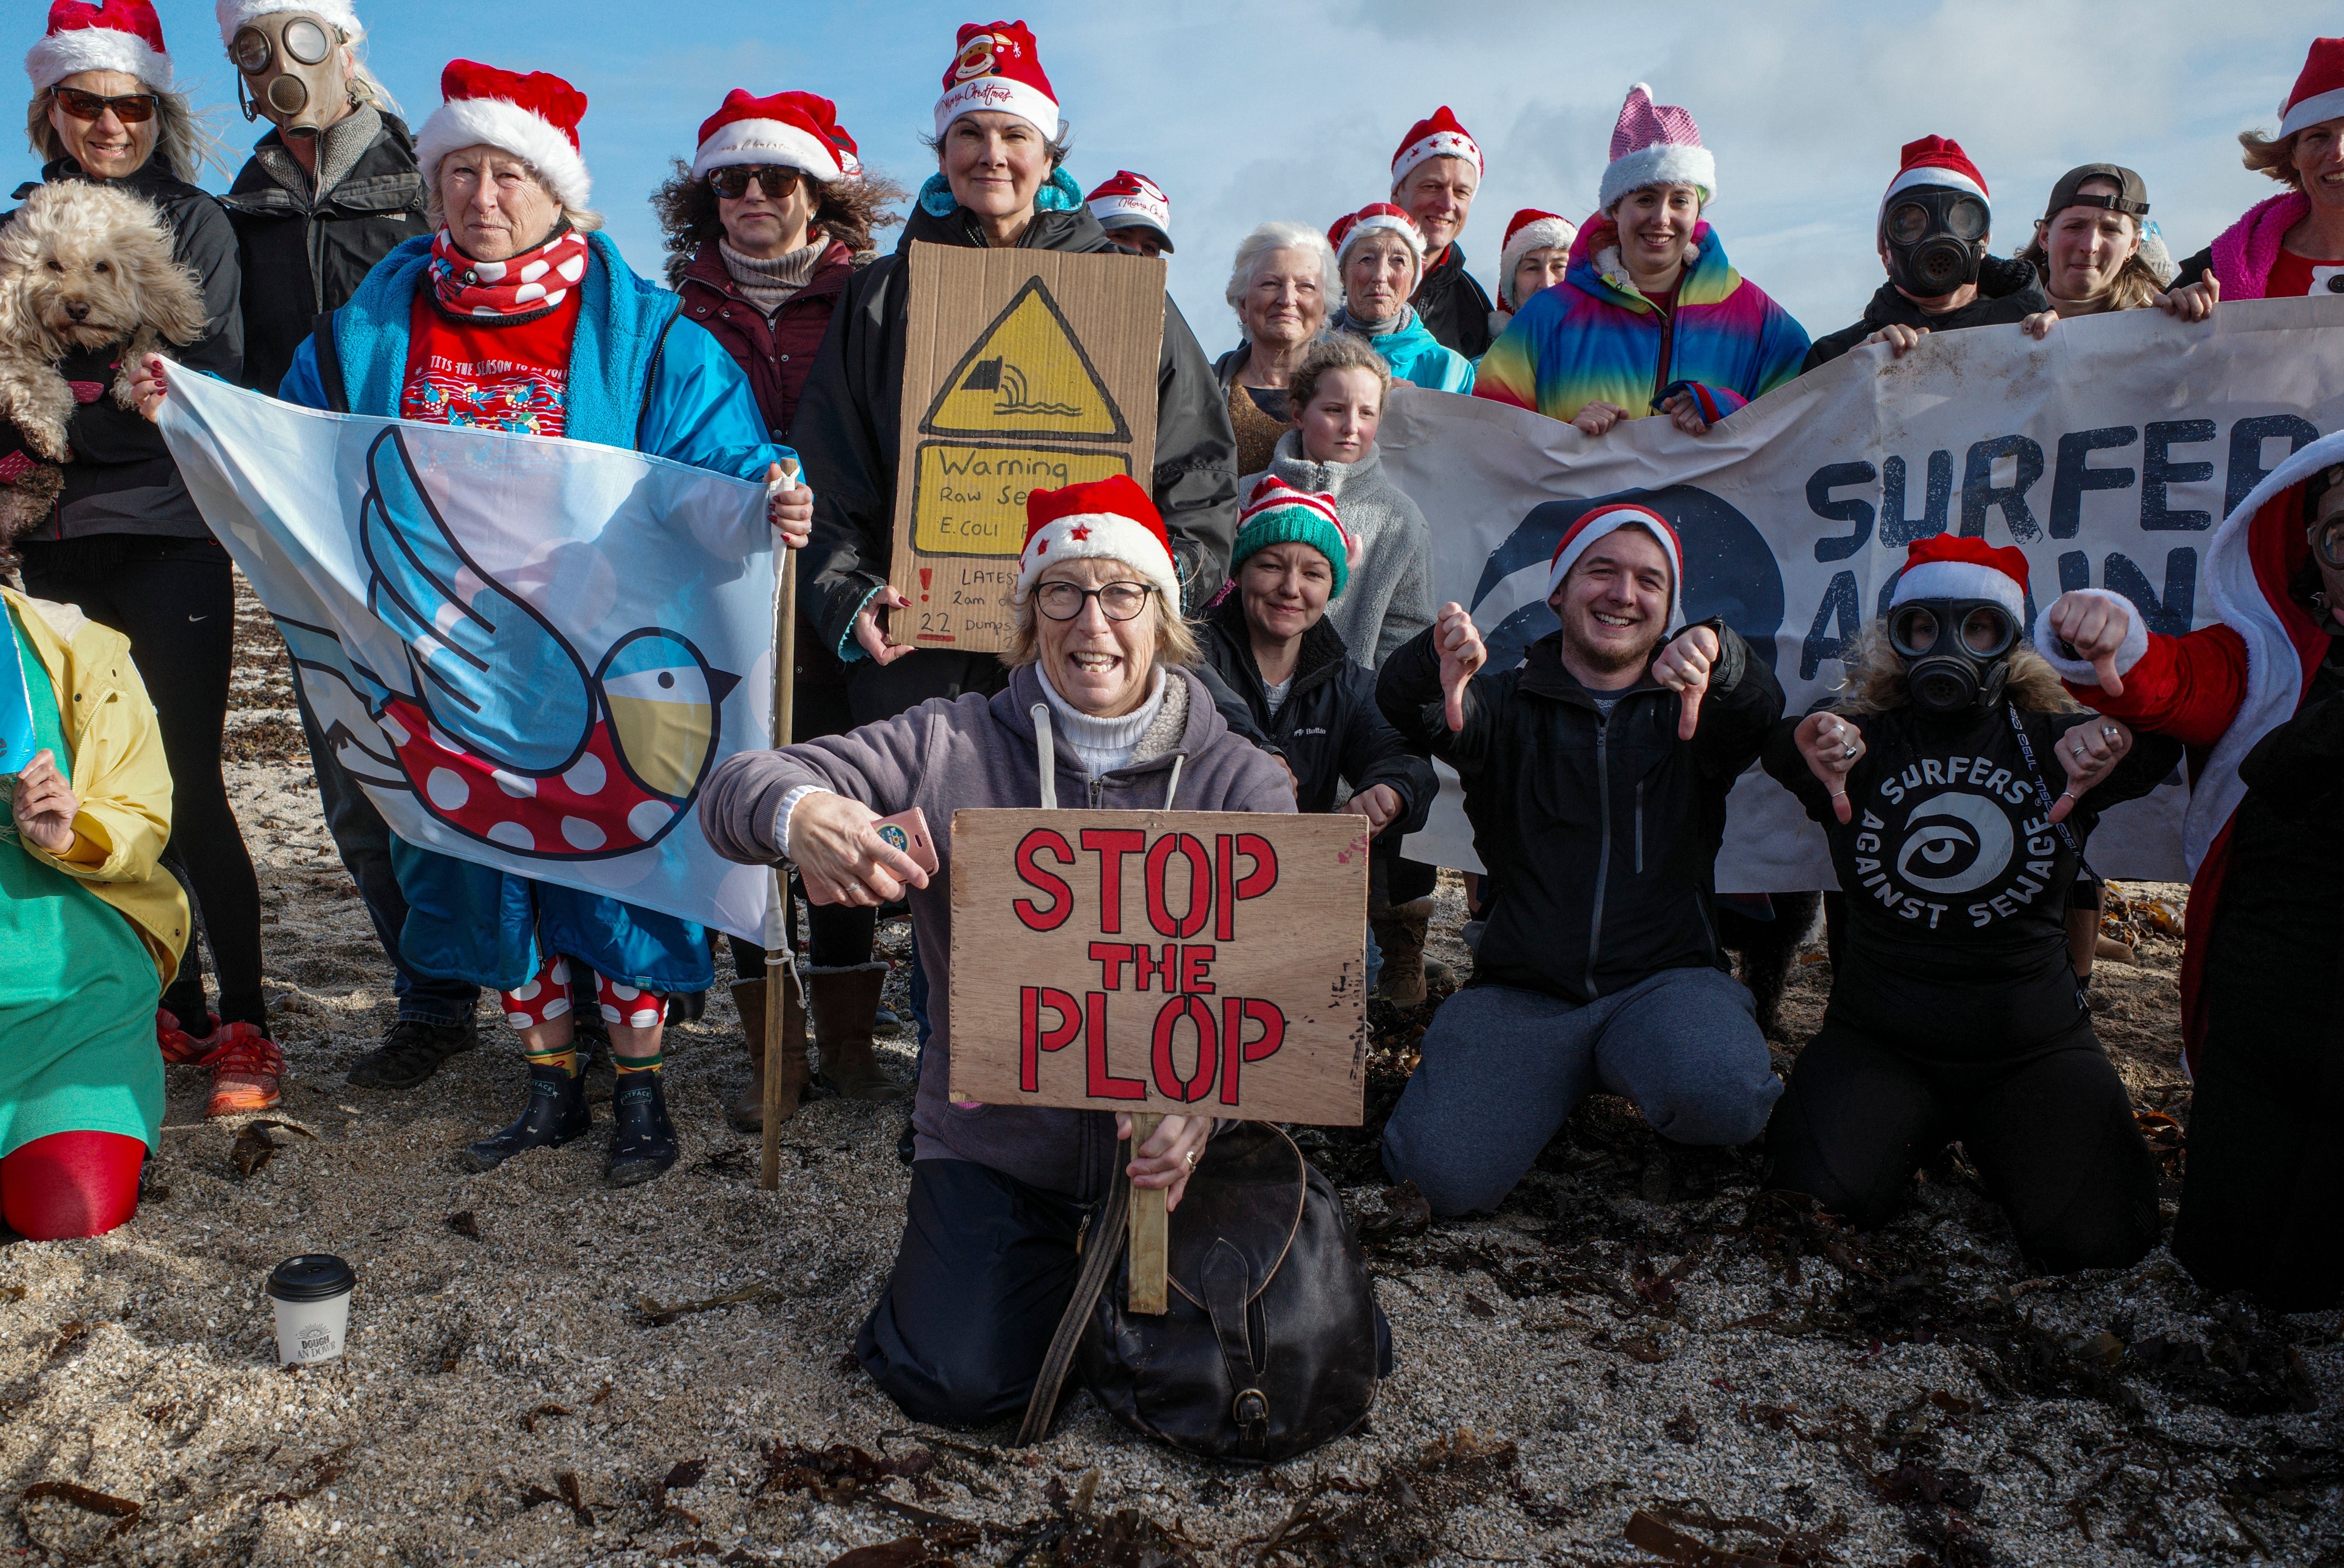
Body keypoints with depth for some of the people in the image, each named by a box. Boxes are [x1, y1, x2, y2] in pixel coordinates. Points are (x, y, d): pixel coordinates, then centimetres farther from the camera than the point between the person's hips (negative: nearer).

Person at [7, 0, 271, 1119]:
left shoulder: (195, 225, 4)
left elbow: (208, 395, -6)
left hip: (167, 537, -4)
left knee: (185, 788, -9)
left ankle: (243, 1026, -2)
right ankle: (174, 1011, 17)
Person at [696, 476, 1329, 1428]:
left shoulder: (1244, 785, -5)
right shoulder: (950, 746, -6)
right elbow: (737, 789, -10)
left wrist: (1204, 1101, -35)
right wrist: (802, 812, -36)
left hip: (1168, 1143, 0)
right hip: (991, 1136, 0)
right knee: (959, 1381, -13)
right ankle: (1048, 1257, 21)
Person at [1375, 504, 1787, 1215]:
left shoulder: (1691, 707, 11)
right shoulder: (1509, 702, 9)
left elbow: (1759, 710, -13)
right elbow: (1405, 705, -12)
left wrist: (1715, 652, -38)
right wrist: (1435, 657, -38)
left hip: (1665, 978, 0)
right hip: (1521, 990, 1)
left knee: (1718, 1097, -34)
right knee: (1447, 1175, -20)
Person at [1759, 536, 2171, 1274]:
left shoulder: (2051, 743, 5)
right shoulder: (1864, 742, 3)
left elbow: (2162, 743, -15)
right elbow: (1780, 748, -20)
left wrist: (2107, 735, -40)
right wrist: (1811, 741, -46)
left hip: (2034, 1045, 1)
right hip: (1879, 1039, -1)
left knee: (2097, 1237, -17)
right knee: (1819, 1198, -23)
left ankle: (1985, 1137, 15)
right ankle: (1912, 1131, 11)